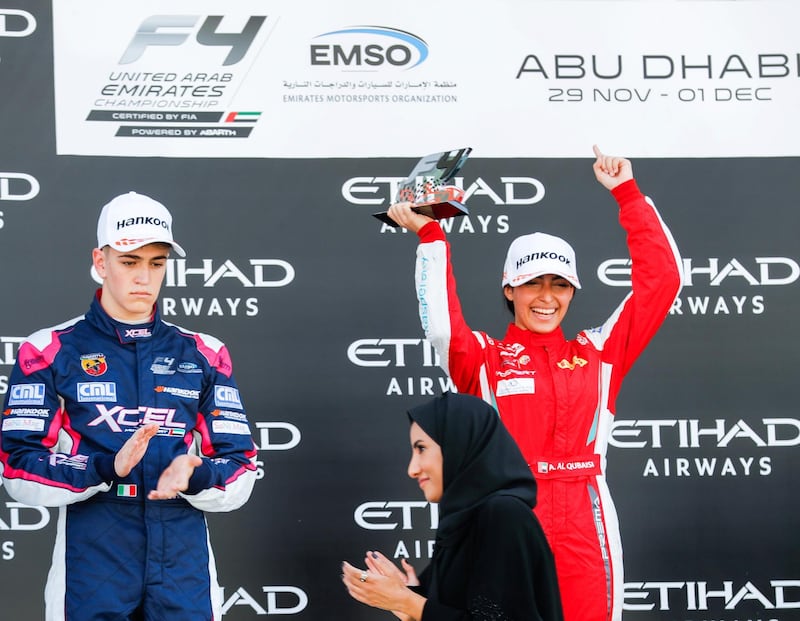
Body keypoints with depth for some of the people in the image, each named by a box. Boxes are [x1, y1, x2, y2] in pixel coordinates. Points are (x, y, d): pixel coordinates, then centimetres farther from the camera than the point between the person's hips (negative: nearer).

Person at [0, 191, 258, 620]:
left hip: (185, 582, 2)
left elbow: (240, 474, 6)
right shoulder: (49, 352, 2)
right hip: (88, 582, -2)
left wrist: (193, 476, -15)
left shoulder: (203, 355, 9)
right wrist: (107, 467, -18)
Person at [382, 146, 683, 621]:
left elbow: (662, 281, 9)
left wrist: (627, 194, 7)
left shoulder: (599, 353, 12)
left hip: (585, 536, 2)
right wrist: (430, 237, -12)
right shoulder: (484, 358, 5)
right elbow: (441, 326, -15)